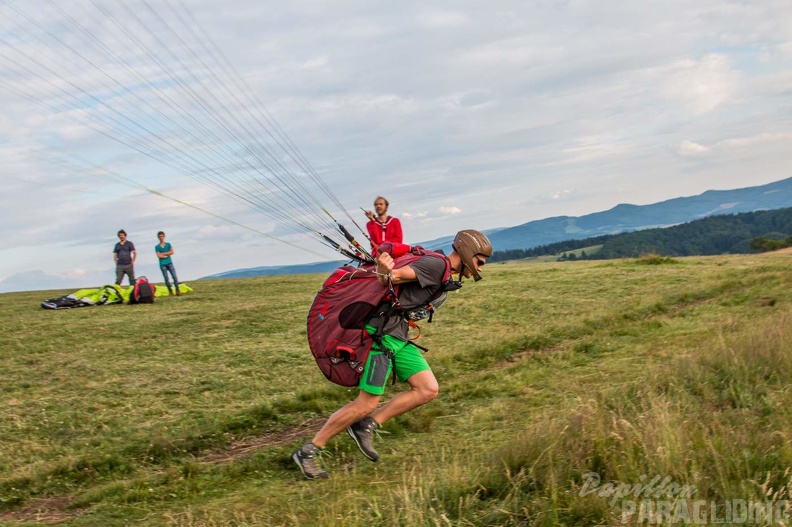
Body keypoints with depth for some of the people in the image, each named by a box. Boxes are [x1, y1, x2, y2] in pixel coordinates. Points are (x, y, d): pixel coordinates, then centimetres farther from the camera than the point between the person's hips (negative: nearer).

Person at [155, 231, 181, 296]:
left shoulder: (168, 244, 10)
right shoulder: (157, 247, 4)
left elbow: (172, 252, -3)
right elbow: (159, 256, -7)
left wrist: (163, 253, -7)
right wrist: (167, 254, -4)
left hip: (170, 263, 1)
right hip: (162, 264, -1)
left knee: (175, 277, -8)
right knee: (166, 278, -1)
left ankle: (177, 291, -6)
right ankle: (170, 291, 6)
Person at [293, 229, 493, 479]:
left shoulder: (446, 276, 17)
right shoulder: (436, 264, -14)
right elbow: (392, 277, -23)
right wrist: (384, 272, -45)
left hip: (399, 338, 10)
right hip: (382, 334, -10)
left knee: (428, 390, 1)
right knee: (368, 403, -6)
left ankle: (366, 426, 7)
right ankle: (308, 451, 4)